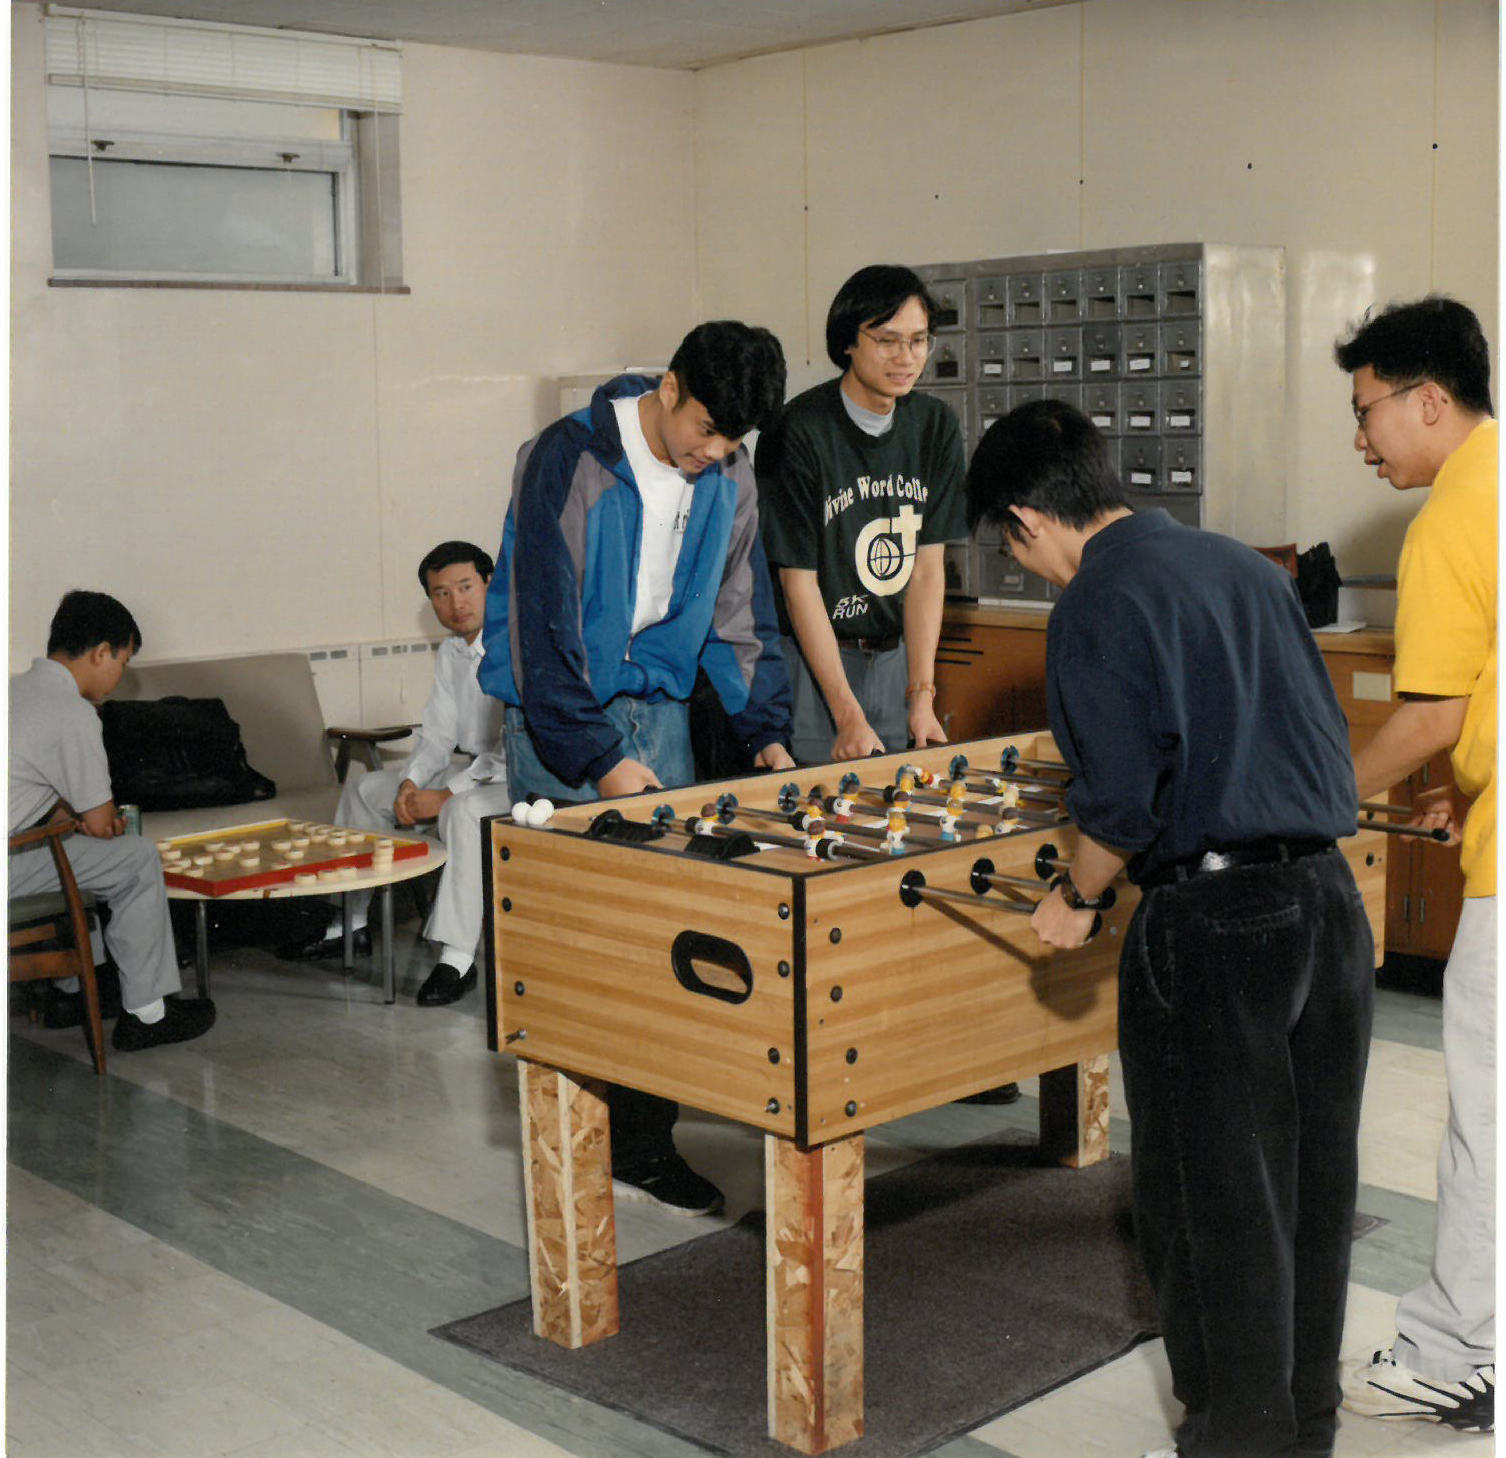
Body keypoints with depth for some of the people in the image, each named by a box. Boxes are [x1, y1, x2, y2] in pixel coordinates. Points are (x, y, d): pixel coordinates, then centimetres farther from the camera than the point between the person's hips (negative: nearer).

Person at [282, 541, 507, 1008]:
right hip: (475, 771, 10)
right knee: (364, 788, 12)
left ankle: (458, 958, -38)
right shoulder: (450, 652, 8)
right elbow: (438, 733, 13)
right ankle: (349, 924, 16)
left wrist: (446, 794, -23)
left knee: (463, 810, -40)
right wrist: (411, 782, -7)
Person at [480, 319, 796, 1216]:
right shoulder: (570, 460, -16)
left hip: (659, 705, 5)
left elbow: (741, 612, 13)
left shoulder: (729, 477, 2)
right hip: (559, 707, -5)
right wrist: (601, 759, -21)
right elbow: (543, 622, -18)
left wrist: (766, 729, 2)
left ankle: (644, 1140, 12)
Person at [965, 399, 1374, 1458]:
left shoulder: (1097, 607, -10)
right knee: (1313, 1180, 17)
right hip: (1330, 895, 8)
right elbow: (1325, 732, 17)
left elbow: (1122, 801, -16)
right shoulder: (1246, 566, 12)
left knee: (1211, 1203, 6)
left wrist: (1076, 897, 1)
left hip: (1213, 922, -8)